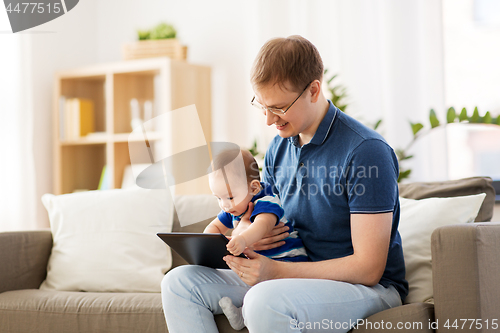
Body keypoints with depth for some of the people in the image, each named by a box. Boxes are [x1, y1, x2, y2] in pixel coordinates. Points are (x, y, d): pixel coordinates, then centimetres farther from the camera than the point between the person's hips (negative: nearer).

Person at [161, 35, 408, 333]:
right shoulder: (278, 148, 8)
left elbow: (368, 268, -20)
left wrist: (276, 270, -23)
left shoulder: (366, 151, -18)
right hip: (297, 276, 8)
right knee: (180, 282, -5)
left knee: (264, 301, -38)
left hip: (371, 288, -8)